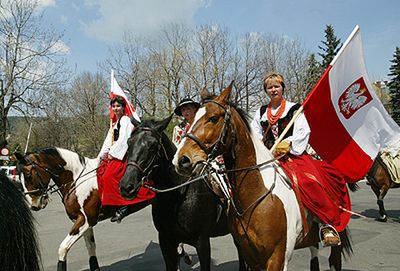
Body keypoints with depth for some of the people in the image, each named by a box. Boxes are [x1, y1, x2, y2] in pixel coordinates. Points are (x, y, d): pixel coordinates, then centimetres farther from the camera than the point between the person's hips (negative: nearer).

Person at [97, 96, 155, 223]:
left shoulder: (125, 120, -6)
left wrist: (112, 153, -14)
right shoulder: (116, 123, 24)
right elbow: (108, 141, 21)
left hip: (122, 154, -10)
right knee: (101, 172, 2)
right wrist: (102, 155, 12)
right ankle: (105, 202, 8)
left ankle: (123, 206, -19)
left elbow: (123, 139, -16)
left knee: (109, 175, -21)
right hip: (113, 154, 10)